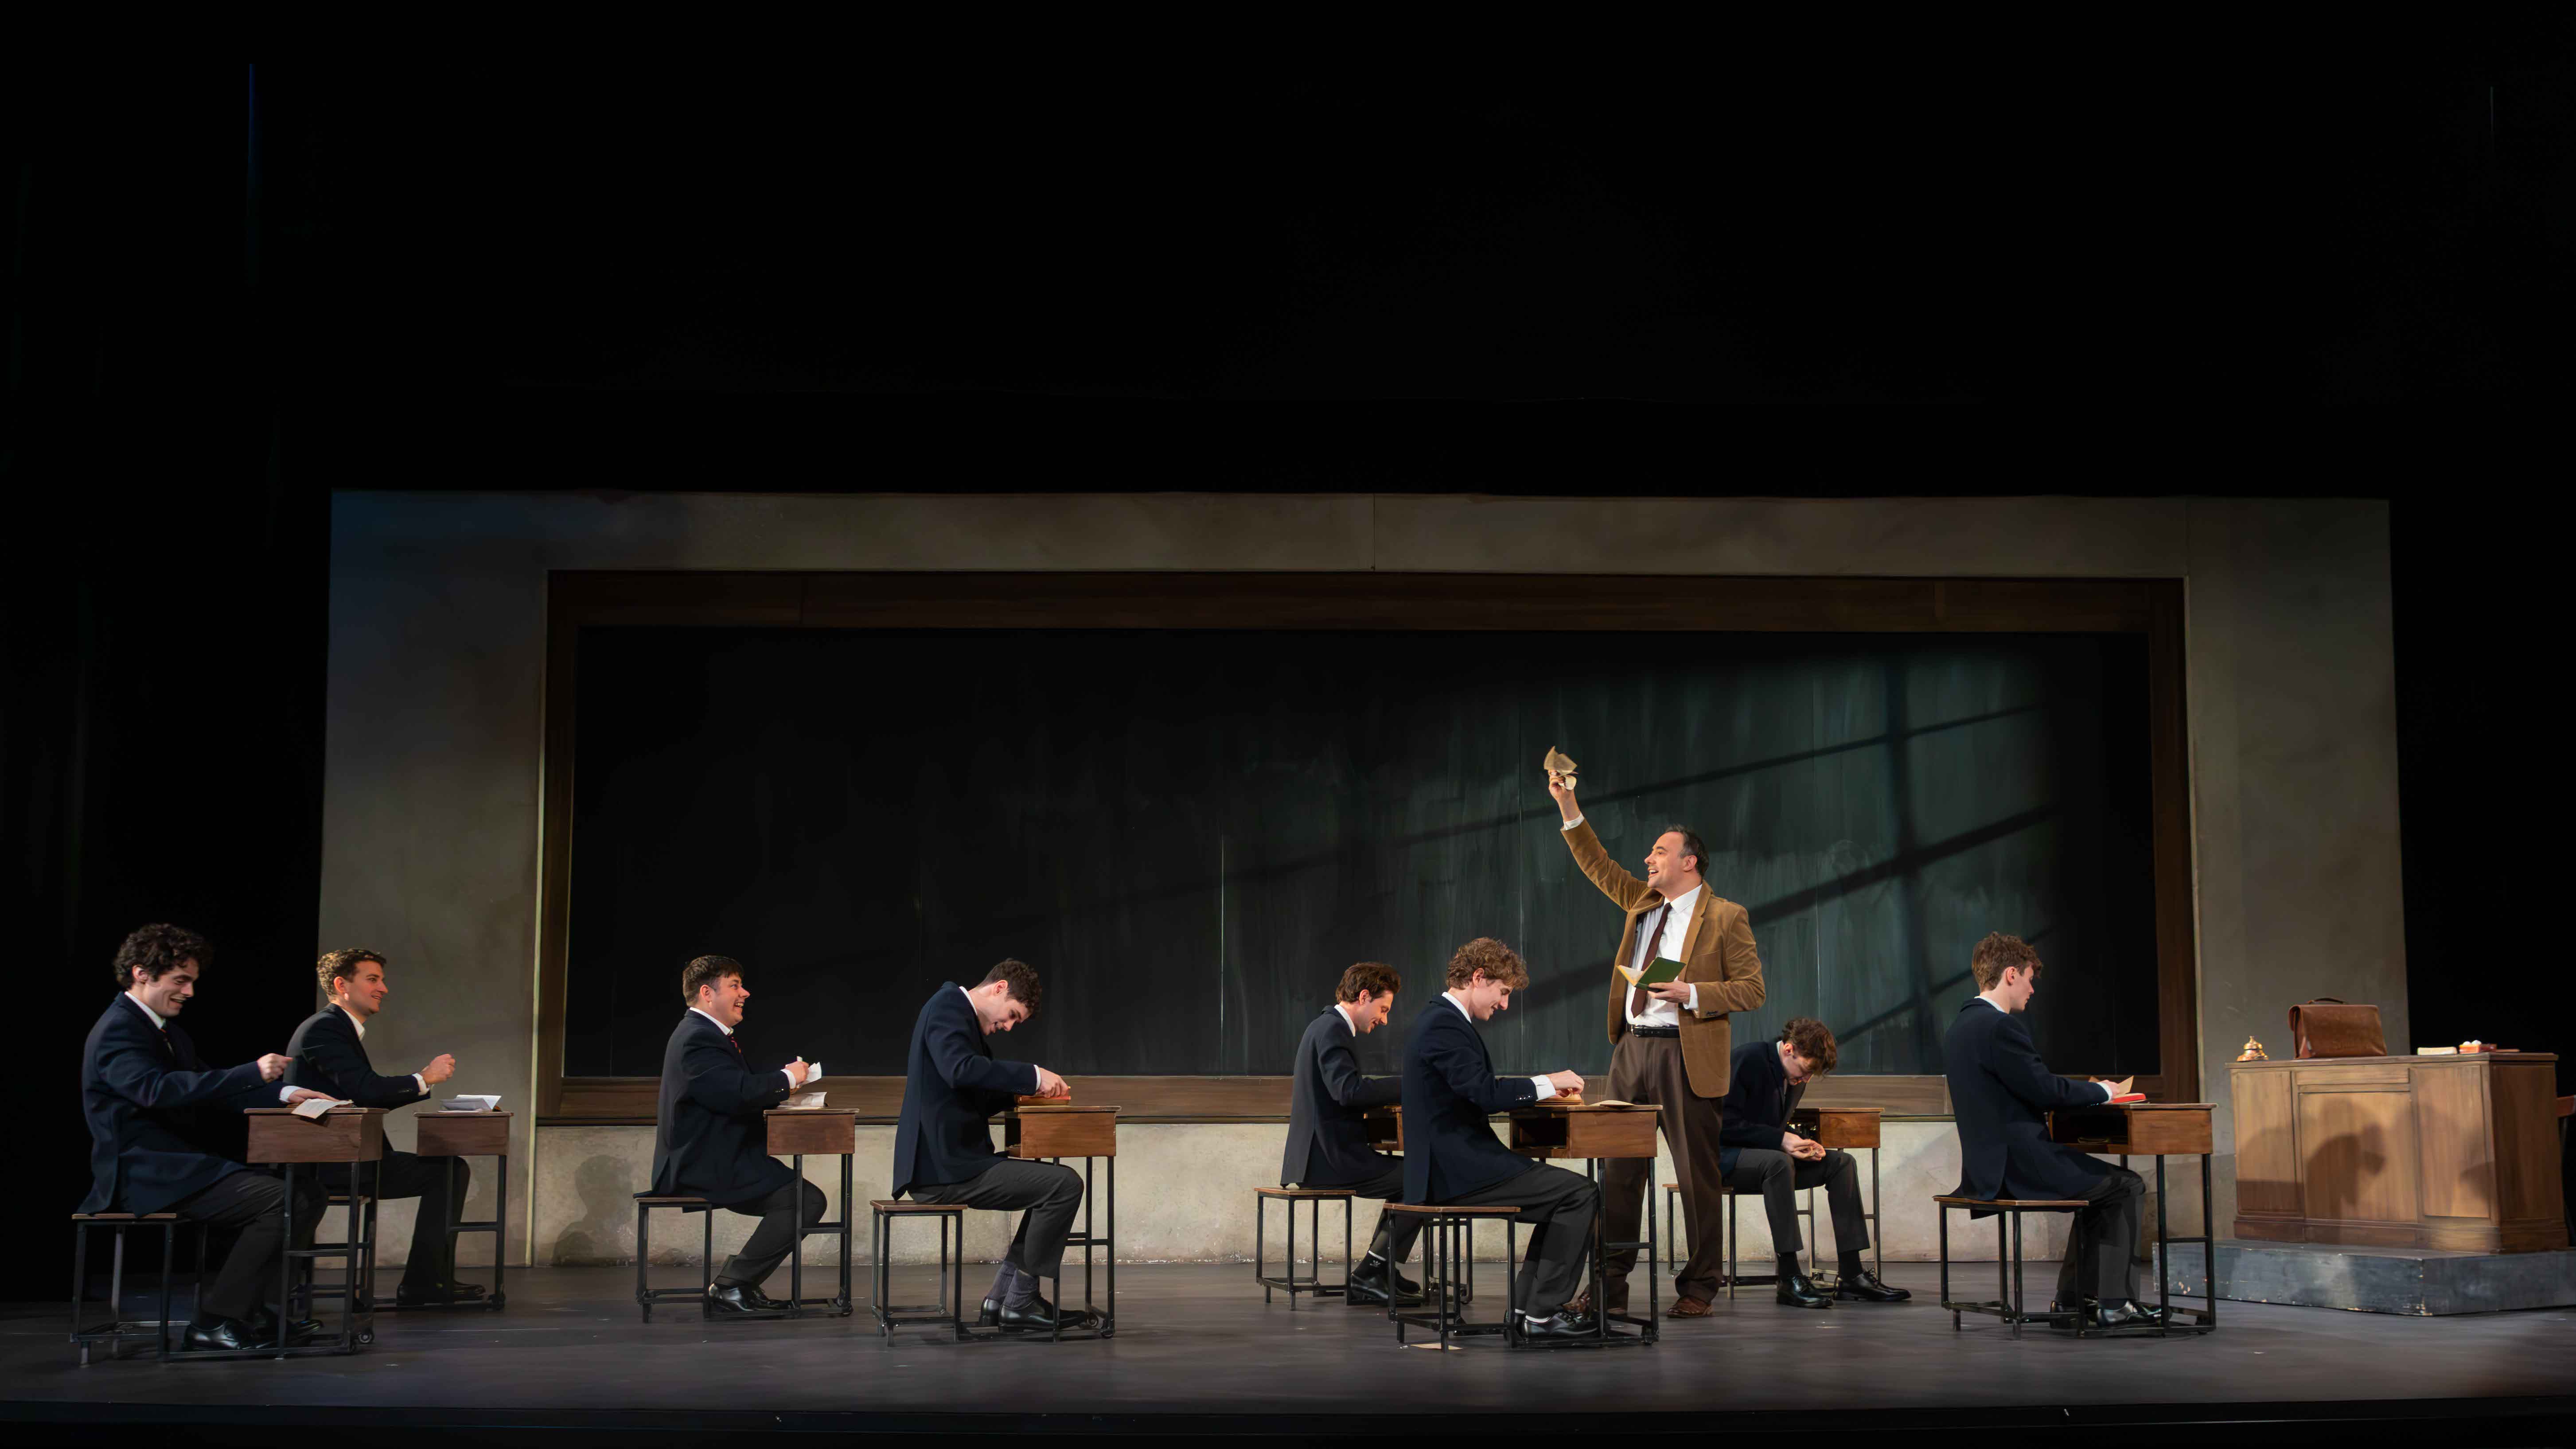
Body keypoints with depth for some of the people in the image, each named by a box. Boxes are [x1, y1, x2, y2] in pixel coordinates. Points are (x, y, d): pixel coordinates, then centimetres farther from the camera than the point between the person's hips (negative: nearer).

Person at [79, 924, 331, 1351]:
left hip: (185, 1164, 10)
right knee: (283, 1201, -22)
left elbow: (209, 1089, 20)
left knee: (307, 1191, 3)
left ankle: (248, 1311, 5)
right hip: (145, 1174, -10)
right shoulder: (117, 1031, -13)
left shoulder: (170, 1033, 19)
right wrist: (252, 1073, -35)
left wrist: (283, 1095, 4)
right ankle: (215, 1320, -14)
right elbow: (156, 1088, -29)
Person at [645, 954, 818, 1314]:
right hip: (703, 1169, -11)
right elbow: (740, 1094, -29)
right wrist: (786, 1078, -14)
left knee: (799, 1197, 14)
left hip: (708, 1162, 11)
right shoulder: (698, 1040, -17)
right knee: (807, 1200, -16)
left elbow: (741, 1088, 16)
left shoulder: (704, 1033, 18)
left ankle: (737, 1284, 14)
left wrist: (786, 1079, 1)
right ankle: (732, 1286, -10)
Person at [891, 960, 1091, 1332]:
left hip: (944, 1165, 11)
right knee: (1065, 1185, -13)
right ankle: (1021, 1303, -3)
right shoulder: (947, 1006, -12)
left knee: (1056, 1184, 19)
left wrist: (1020, 1089, 10)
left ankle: (1000, 1301, 14)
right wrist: (1033, 1076, -25)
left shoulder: (957, 1011, 20)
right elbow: (961, 1070, -31)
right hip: (944, 1167, -11)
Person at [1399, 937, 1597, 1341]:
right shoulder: (1445, 1024, -16)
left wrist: (1540, 1088, 12)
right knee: (1582, 1194, -9)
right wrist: (1547, 1083, -11)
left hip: (1447, 1168, 11)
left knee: (1566, 1194, 17)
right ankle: (1542, 1313, -4)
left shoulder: (1436, 1018, 17)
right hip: (1458, 1171, -11)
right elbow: (1484, 1092, -24)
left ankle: (1528, 1308, 15)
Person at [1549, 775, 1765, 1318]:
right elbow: (1597, 865, 19)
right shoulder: (1643, 903, 16)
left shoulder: (1726, 918, -3)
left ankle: (1698, 1287, 10)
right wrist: (1568, 805, 11)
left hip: (1687, 1056, -6)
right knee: (1618, 1171, 6)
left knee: (1697, 1175, 0)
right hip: (1632, 1049, 6)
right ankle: (1609, 1285, 12)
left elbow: (1751, 989, -6)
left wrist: (1690, 994, -18)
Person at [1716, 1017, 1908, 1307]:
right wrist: (1781, 1140, -25)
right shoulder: (1749, 1059, -17)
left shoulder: (1796, 1078, 9)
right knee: (1778, 1162, -38)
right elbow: (1727, 1125, -21)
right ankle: (1789, 1278, -36)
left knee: (1842, 1162, -6)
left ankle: (1851, 1275, -11)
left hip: (1772, 1155, 9)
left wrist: (1803, 1145, -4)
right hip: (1726, 1155, -9)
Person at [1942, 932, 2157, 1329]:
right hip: (2018, 1167, -10)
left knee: (2100, 1180, 25)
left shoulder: (1965, 1024, 14)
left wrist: (2090, 1092, 13)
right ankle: (2114, 1304, 3)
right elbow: (2046, 1090, -19)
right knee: (2127, 1186, 2)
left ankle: (2075, 1296, 24)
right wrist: (2103, 1090, -1)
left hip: (1992, 1163, 10)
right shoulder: (1999, 1026, -18)